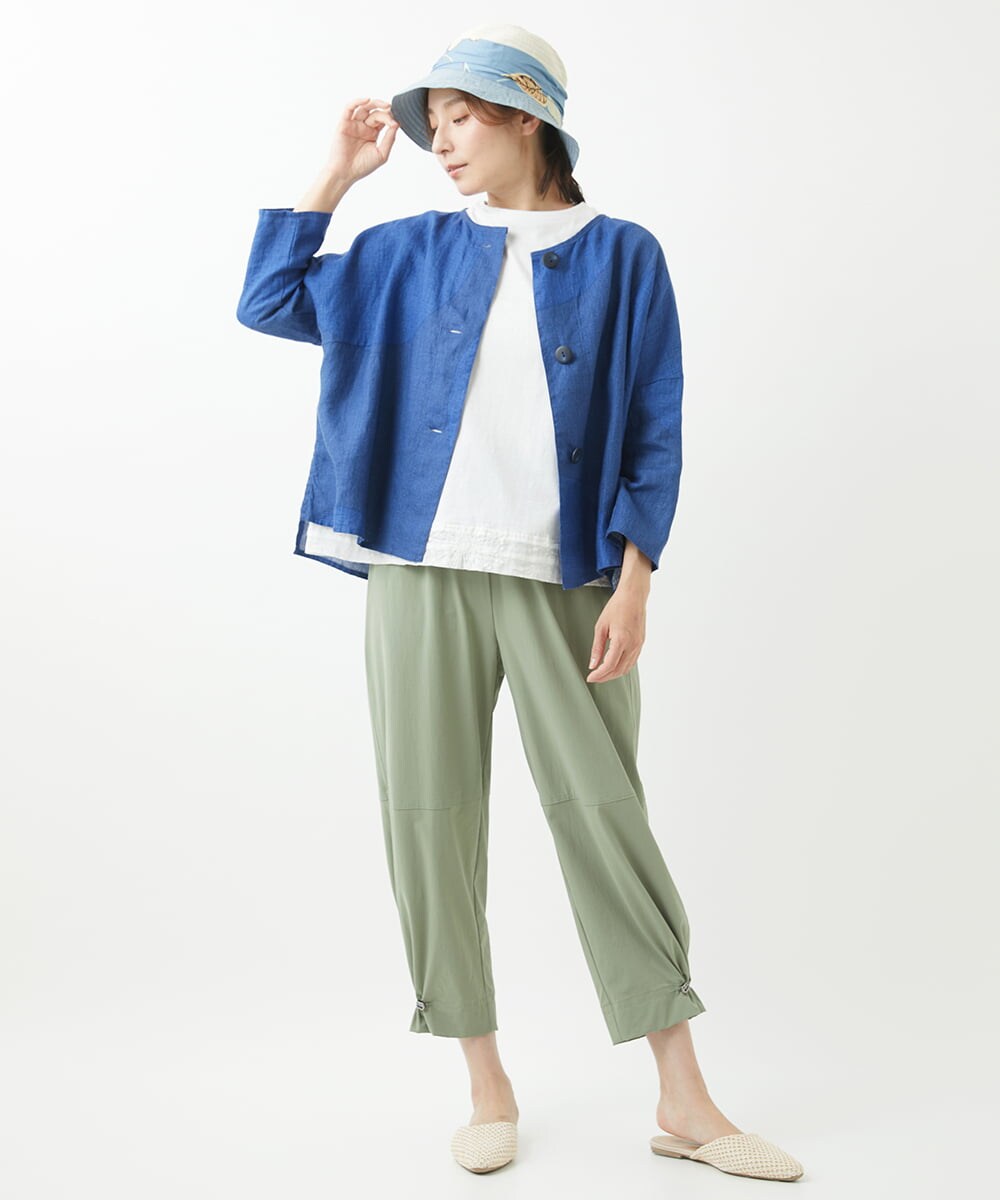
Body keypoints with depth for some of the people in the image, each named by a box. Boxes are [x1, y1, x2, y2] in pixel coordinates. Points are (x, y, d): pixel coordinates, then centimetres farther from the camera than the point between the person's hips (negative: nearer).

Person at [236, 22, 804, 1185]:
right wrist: (337, 173, 12)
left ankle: (684, 1102, 8)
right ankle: (488, 1087, 16)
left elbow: (654, 433, 2)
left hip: (564, 584, -2)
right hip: (422, 574, 3)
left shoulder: (620, 255, 5)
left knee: (606, 821, -2)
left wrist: (632, 581, -7)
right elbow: (272, 299, 15)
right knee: (429, 820, 2)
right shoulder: (415, 251, 13)